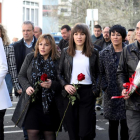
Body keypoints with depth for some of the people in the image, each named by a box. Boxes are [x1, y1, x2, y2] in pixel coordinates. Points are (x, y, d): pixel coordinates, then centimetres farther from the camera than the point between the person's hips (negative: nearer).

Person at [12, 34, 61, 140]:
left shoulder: (57, 61, -4)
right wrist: (27, 87, -9)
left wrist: (52, 84, -19)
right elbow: (21, 76, 9)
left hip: (49, 102, -1)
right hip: (32, 100, 1)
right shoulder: (30, 58, 3)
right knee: (32, 131, -3)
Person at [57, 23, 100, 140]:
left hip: (87, 92, -1)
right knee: (72, 130, 4)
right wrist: (65, 85, -7)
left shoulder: (93, 53, 8)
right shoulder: (66, 52, 8)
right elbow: (60, 73, 10)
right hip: (70, 92, 1)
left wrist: (96, 89, -3)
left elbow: (97, 74, 13)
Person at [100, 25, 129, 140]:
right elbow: (100, 72, 7)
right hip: (111, 94, 1)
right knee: (113, 124, 7)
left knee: (125, 124, 2)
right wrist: (105, 86, -4)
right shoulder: (104, 53, 5)